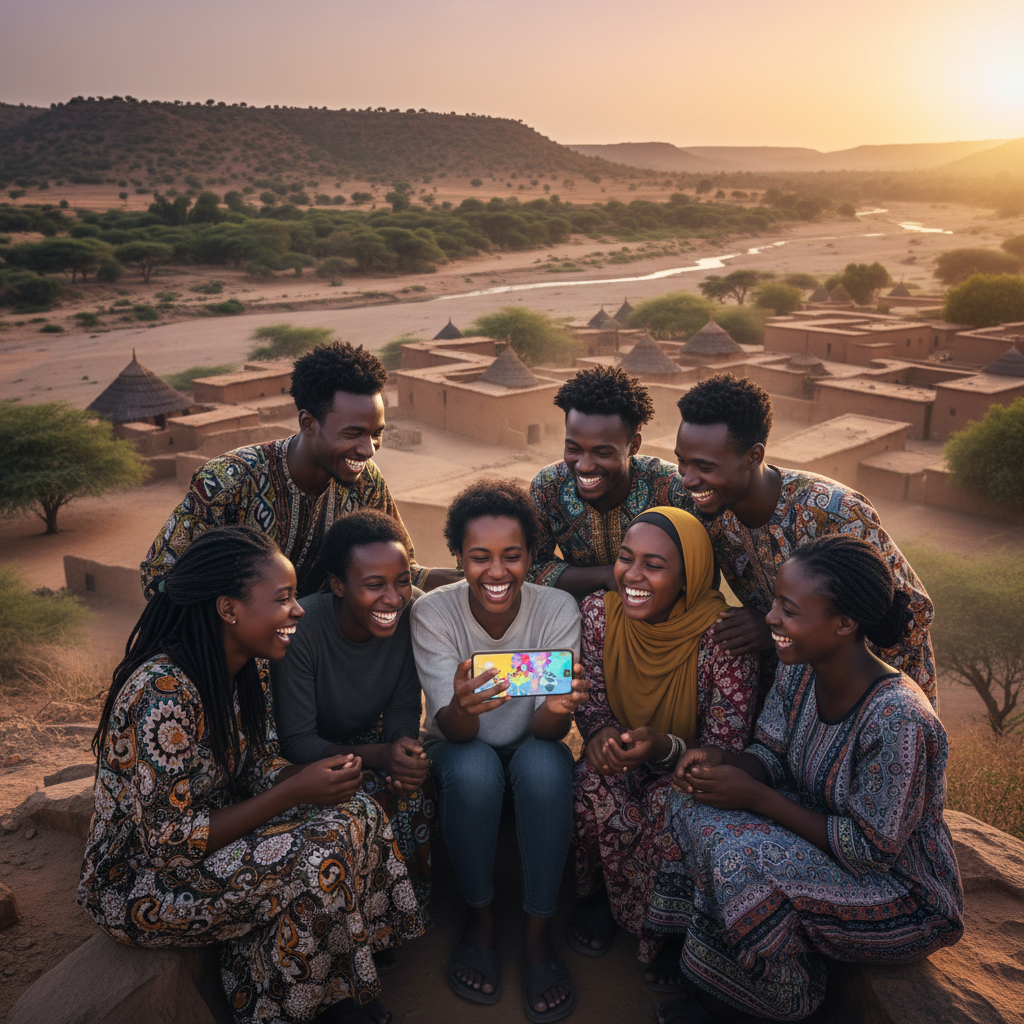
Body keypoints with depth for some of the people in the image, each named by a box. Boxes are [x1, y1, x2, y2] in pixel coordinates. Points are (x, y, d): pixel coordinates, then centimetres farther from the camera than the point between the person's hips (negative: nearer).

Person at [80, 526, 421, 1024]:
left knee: (356, 814, -6)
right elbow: (167, 844, -29)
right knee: (319, 852, -22)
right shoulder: (163, 690, -31)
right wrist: (294, 793, -27)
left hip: (204, 831, 9)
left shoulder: (247, 670, -3)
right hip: (140, 883, -8)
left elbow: (261, 771, 4)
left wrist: (320, 774, -18)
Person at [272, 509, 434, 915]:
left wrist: (403, 743, -31)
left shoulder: (413, 610, -18)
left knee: (413, 786, -26)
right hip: (310, 756, -4)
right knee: (373, 795, -30)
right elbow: (296, 743, -25)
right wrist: (377, 756, -41)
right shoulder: (301, 629, -29)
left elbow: (404, 707, -6)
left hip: (371, 737, 4)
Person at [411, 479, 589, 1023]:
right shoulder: (433, 612, -21)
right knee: (474, 768, -33)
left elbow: (547, 730, -23)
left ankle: (538, 930, -14)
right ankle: (479, 914, -8)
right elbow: (450, 729, -26)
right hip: (461, 749, 0)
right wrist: (464, 706, -51)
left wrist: (559, 708, -48)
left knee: (544, 765, -32)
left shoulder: (558, 609, -19)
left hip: (532, 748, 1)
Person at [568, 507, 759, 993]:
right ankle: (599, 895, 2)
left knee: (672, 807, -33)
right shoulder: (599, 612, -14)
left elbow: (725, 748, -21)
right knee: (594, 787, -29)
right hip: (621, 760, 3)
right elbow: (588, 696, -1)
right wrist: (601, 731, -26)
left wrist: (664, 747, -42)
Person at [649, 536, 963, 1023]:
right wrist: (721, 762, -20)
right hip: (824, 830, 8)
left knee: (739, 858, -28)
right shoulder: (799, 670, -10)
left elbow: (870, 851, -27)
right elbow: (771, 758, 3)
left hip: (902, 894, -8)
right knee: (694, 807, -10)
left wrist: (755, 796, -25)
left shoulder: (897, 718, -34)